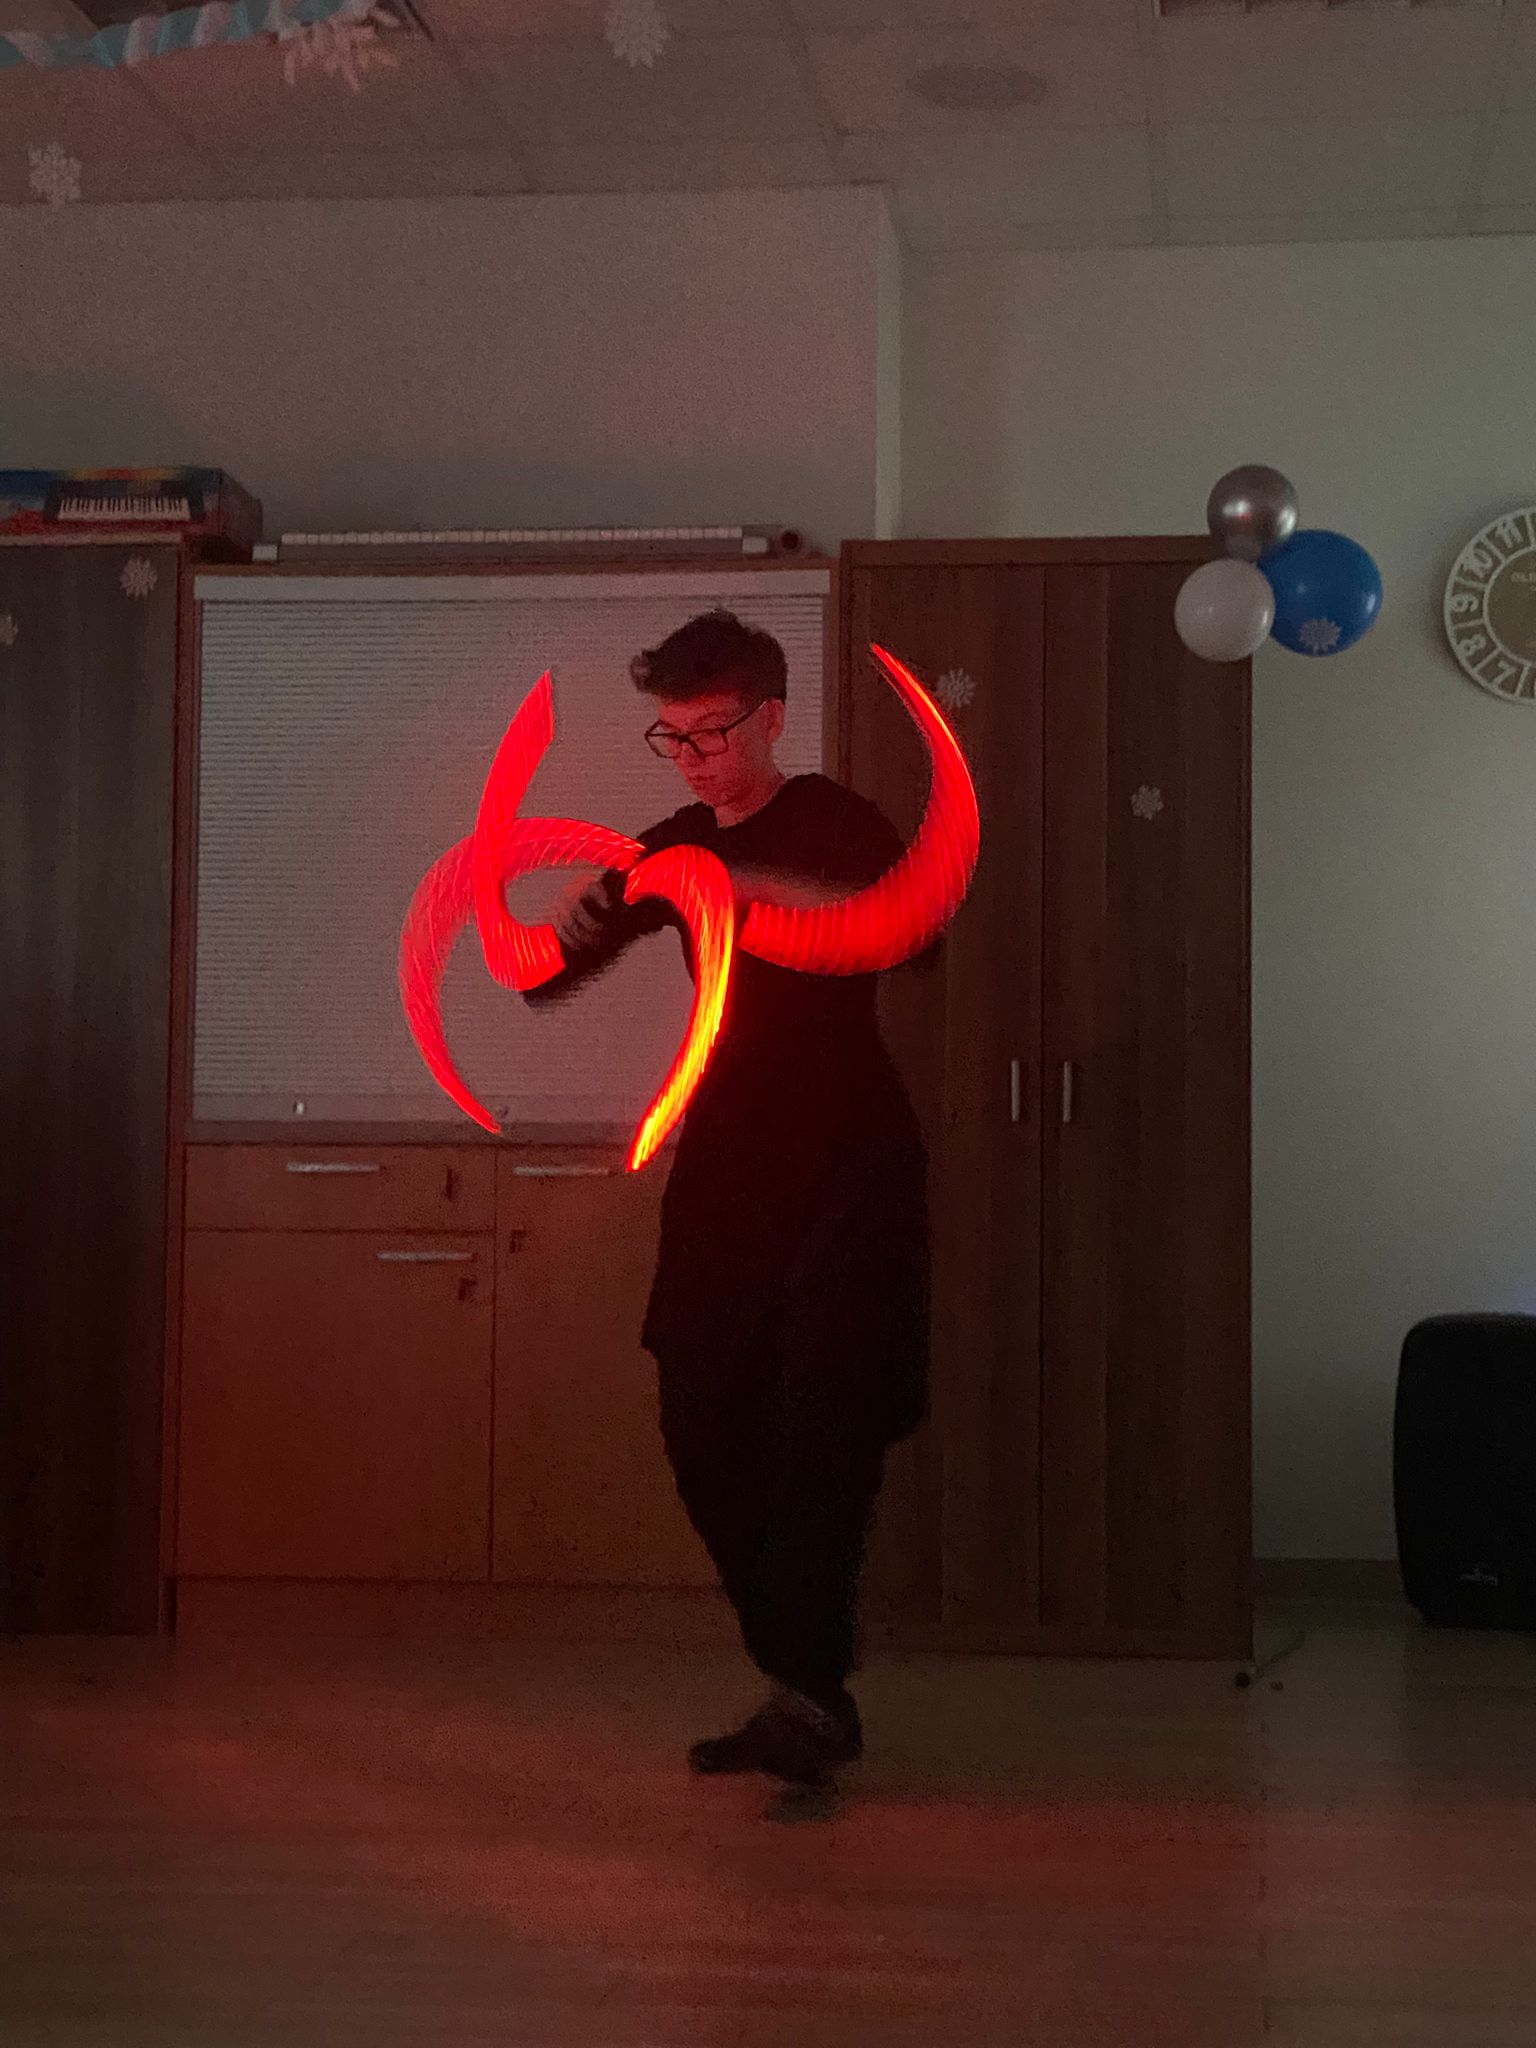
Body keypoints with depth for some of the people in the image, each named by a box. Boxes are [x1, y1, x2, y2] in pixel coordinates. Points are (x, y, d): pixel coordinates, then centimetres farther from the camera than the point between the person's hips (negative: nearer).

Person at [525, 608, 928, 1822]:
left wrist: (742, 888, -34)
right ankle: (808, 1696, 15)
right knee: (708, 1429, 3)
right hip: (729, 1166, 6)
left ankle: (810, 1703, -16)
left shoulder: (835, 823, -4)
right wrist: (571, 916, -11)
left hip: (847, 1167, -6)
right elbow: (543, 980, 13)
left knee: (825, 1428, -15)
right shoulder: (676, 849, 13)